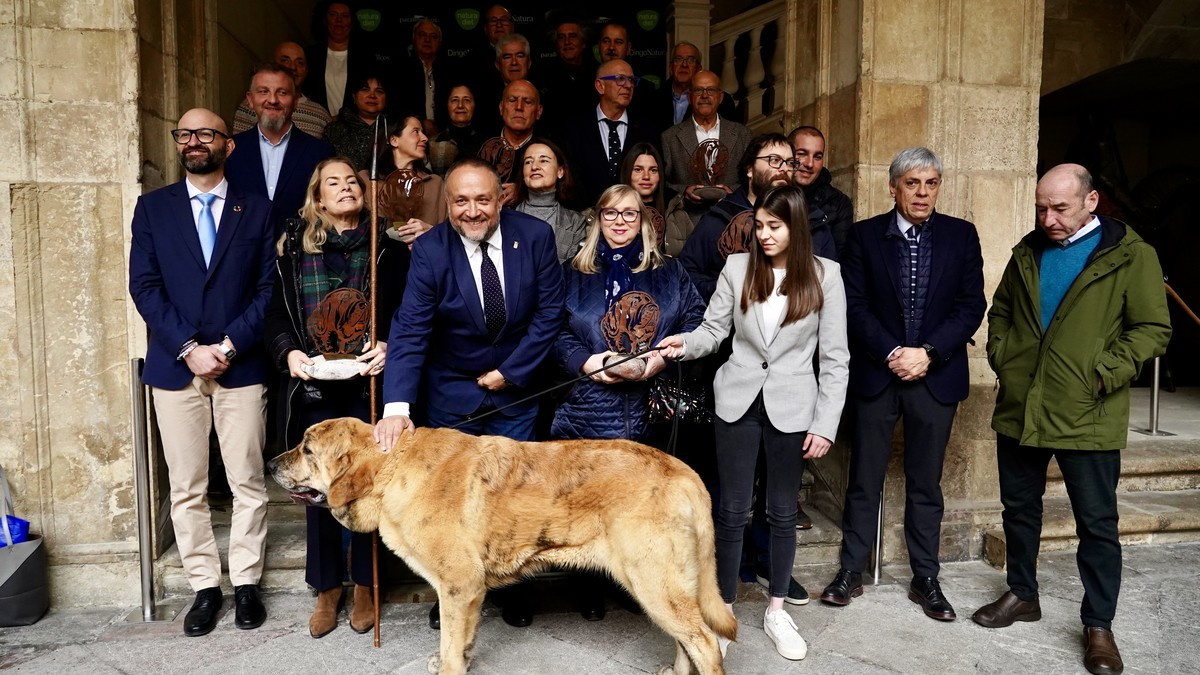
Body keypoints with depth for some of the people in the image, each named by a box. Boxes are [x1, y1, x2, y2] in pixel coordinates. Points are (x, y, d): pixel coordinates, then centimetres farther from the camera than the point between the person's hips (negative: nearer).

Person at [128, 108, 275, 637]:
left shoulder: (257, 210, 7)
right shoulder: (153, 207, 9)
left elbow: (268, 289, 1)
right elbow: (144, 286, 1)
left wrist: (229, 345, -10)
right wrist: (189, 348, -9)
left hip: (241, 366, -1)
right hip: (175, 367, 1)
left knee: (248, 483, 3)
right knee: (186, 488, 6)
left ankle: (245, 583, 17)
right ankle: (204, 587, 18)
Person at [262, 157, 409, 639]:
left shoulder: (389, 247, 4)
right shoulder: (294, 247, 7)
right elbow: (275, 313, 7)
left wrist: (388, 346, -15)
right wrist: (289, 352, -10)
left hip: (370, 383, -1)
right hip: (314, 385, 1)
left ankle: (364, 585, 23)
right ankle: (326, 587, 24)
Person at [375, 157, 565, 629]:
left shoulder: (535, 236, -12)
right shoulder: (430, 249, -17)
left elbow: (550, 311, -7)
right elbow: (409, 331, -22)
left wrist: (509, 371, -11)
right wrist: (397, 407, -34)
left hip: (515, 389, 1)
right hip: (451, 394, -1)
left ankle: (513, 588, 32)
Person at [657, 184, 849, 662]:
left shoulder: (825, 275, -4)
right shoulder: (737, 267, -1)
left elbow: (834, 358, -3)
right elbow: (714, 330, 0)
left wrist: (826, 424, -7)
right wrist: (684, 344, -22)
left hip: (792, 407, 0)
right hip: (738, 401, 1)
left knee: (783, 511, 12)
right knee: (732, 510, 6)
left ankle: (776, 611, 29)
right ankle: (724, 612, 21)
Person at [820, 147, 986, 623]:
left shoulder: (961, 235, 4)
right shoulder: (865, 235, 1)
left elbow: (972, 305, -1)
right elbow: (855, 305, -4)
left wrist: (927, 352, -12)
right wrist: (892, 353, -14)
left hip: (936, 377, 1)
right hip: (875, 375, -1)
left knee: (926, 484, 10)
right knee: (864, 480, 7)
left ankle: (925, 579, 23)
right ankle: (850, 571, 19)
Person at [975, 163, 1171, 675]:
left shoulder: (1130, 255, -5)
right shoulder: (1028, 251, 10)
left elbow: (1153, 329, -6)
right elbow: (1001, 311, 20)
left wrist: (1104, 374, -15)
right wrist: (1001, 356, 5)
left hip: (1086, 417, -4)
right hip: (1019, 408, 5)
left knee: (1097, 524, 4)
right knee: (1019, 509, 16)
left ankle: (1098, 625, 19)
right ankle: (1022, 595, 34)